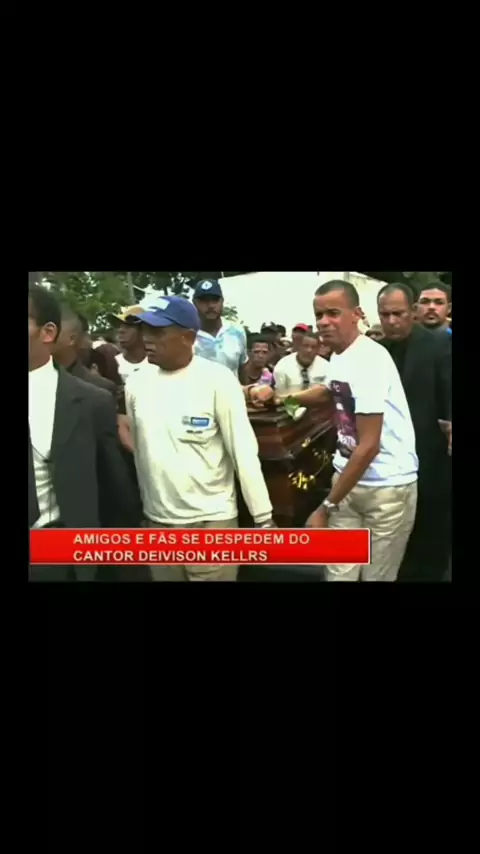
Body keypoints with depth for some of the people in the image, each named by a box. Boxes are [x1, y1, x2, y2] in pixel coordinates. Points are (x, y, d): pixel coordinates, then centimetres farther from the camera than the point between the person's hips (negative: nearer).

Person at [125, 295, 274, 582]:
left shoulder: (217, 379, -12)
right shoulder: (137, 383, 2)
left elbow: (244, 451, -11)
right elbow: (138, 449, 9)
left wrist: (264, 518, -10)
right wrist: (140, 509, 14)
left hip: (211, 520, -4)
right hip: (156, 521, 5)